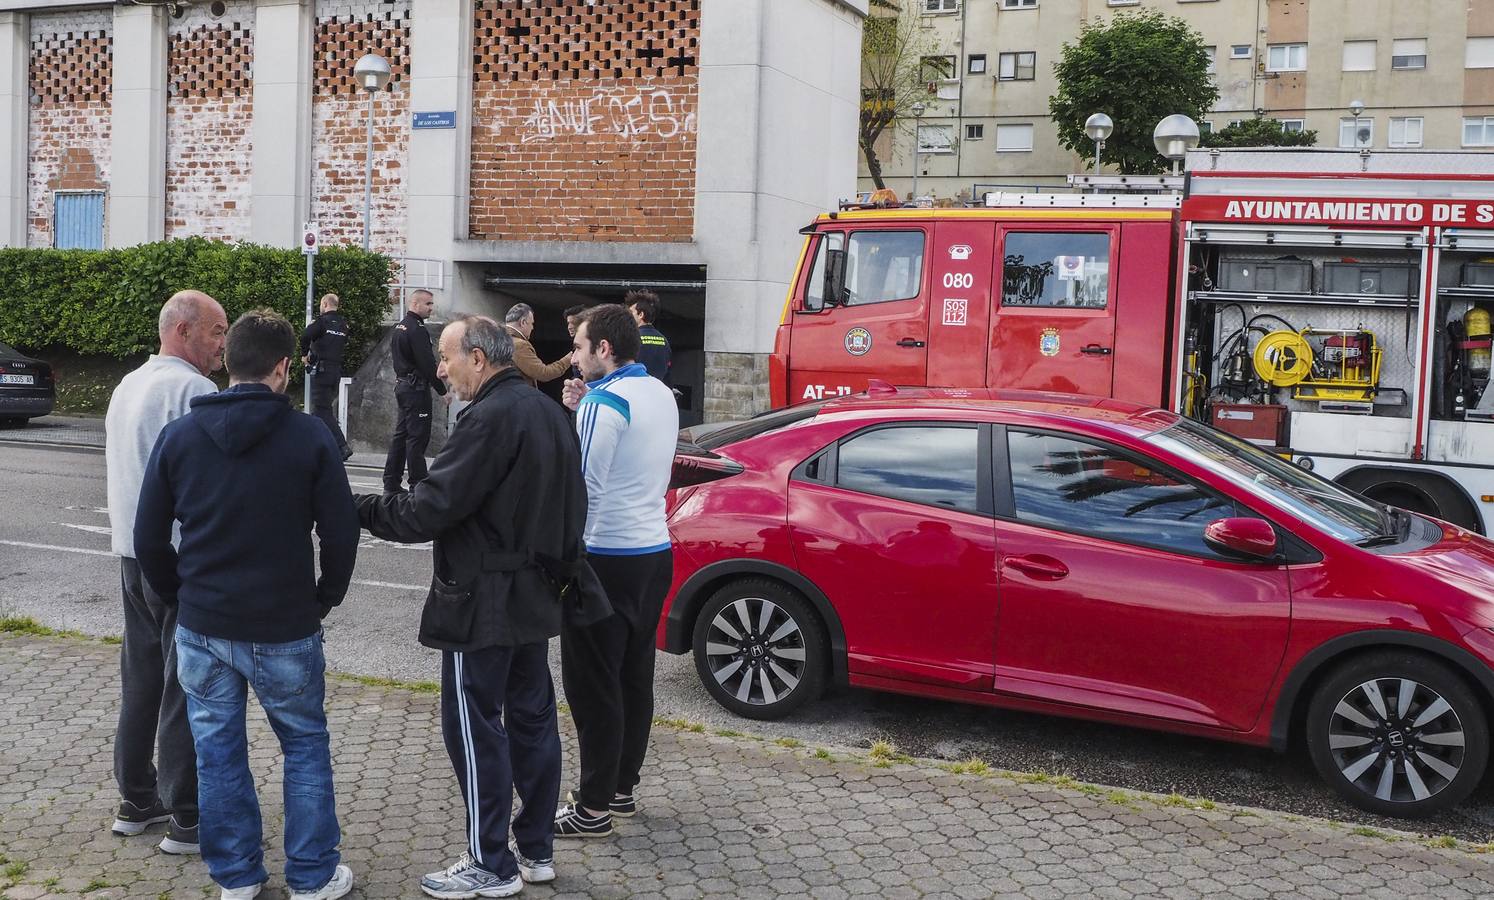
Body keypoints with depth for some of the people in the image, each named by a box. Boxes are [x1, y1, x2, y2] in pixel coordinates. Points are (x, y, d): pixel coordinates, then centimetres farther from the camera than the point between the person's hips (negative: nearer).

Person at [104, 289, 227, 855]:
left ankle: (136, 800, 25)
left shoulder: (127, 387, 14)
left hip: (133, 554, 9)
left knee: (141, 679, 16)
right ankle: (188, 819, 5)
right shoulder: (193, 387, -16)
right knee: (188, 687, -2)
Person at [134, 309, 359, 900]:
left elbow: (149, 539, 2)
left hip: (201, 627, 3)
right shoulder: (308, 436, -10)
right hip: (284, 629, -2)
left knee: (217, 752, 14)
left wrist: (180, 597, 16)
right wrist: (324, 601, 7)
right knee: (305, 747, 12)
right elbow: (341, 534, -8)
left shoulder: (179, 435, -2)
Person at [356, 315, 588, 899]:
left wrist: (361, 511, -10)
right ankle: (536, 850, 24)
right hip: (534, 599, 10)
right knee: (531, 720, 14)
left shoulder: (490, 419, -20)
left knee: (475, 730, -1)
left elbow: (430, 510, -22)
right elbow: (568, 505, 17)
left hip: (484, 604, -10)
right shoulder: (549, 412, 11)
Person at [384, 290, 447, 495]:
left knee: (401, 433, 13)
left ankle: (391, 482, 15)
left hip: (402, 384, 10)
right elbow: (427, 363, -19)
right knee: (418, 436, -6)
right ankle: (417, 484, -4)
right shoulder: (417, 330, -16)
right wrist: (442, 390, -13)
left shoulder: (399, 327, 15)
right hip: (416, 387, -10)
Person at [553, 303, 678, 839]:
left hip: (607, 560, -9)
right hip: (654, 552, 9)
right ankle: (622, 788, 26)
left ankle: (594, 809, 4)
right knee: (634, 678, 16)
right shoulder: (661, 395, 11)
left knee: (593, 687, -1)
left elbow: (581, 484, -21)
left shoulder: (607, 400, -17)